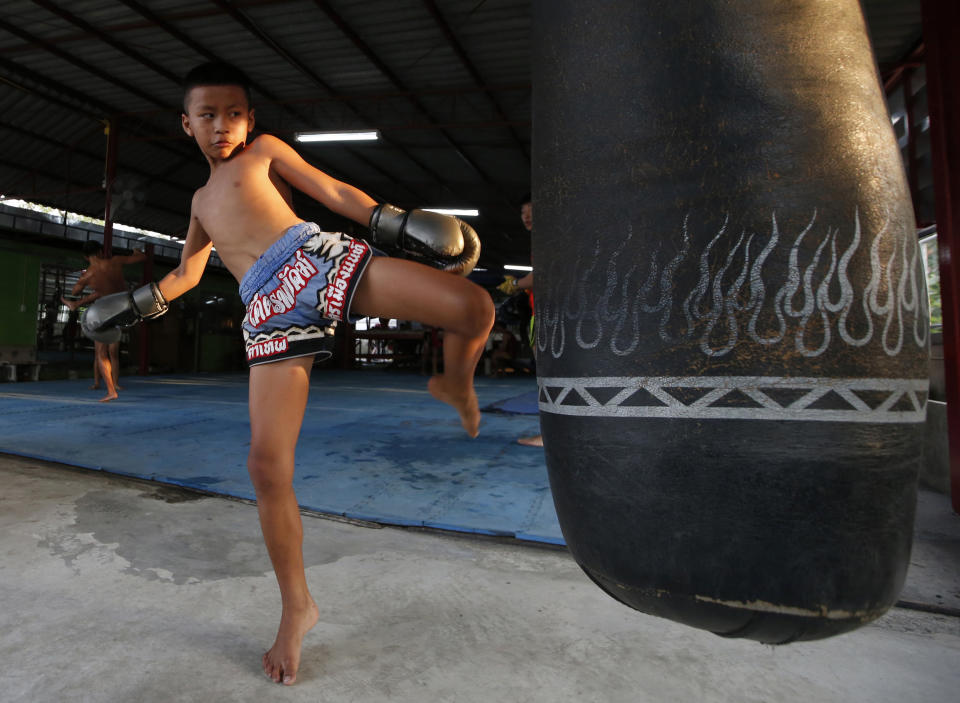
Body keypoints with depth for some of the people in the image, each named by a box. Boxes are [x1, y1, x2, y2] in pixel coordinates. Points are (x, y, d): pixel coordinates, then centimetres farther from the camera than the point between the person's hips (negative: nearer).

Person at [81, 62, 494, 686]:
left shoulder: (264, 151, 22)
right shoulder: (202, 200, 35)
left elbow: (335, 193, 8)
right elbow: (187, 272, 47)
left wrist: (398, 223, -6)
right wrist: (135, 304, 45)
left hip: (321, 260, -3)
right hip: (271, 313, 4)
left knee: (475, 308, -26)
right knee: (268, 466, -6)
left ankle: (454, 384, 8)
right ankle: (298, 608, 13)